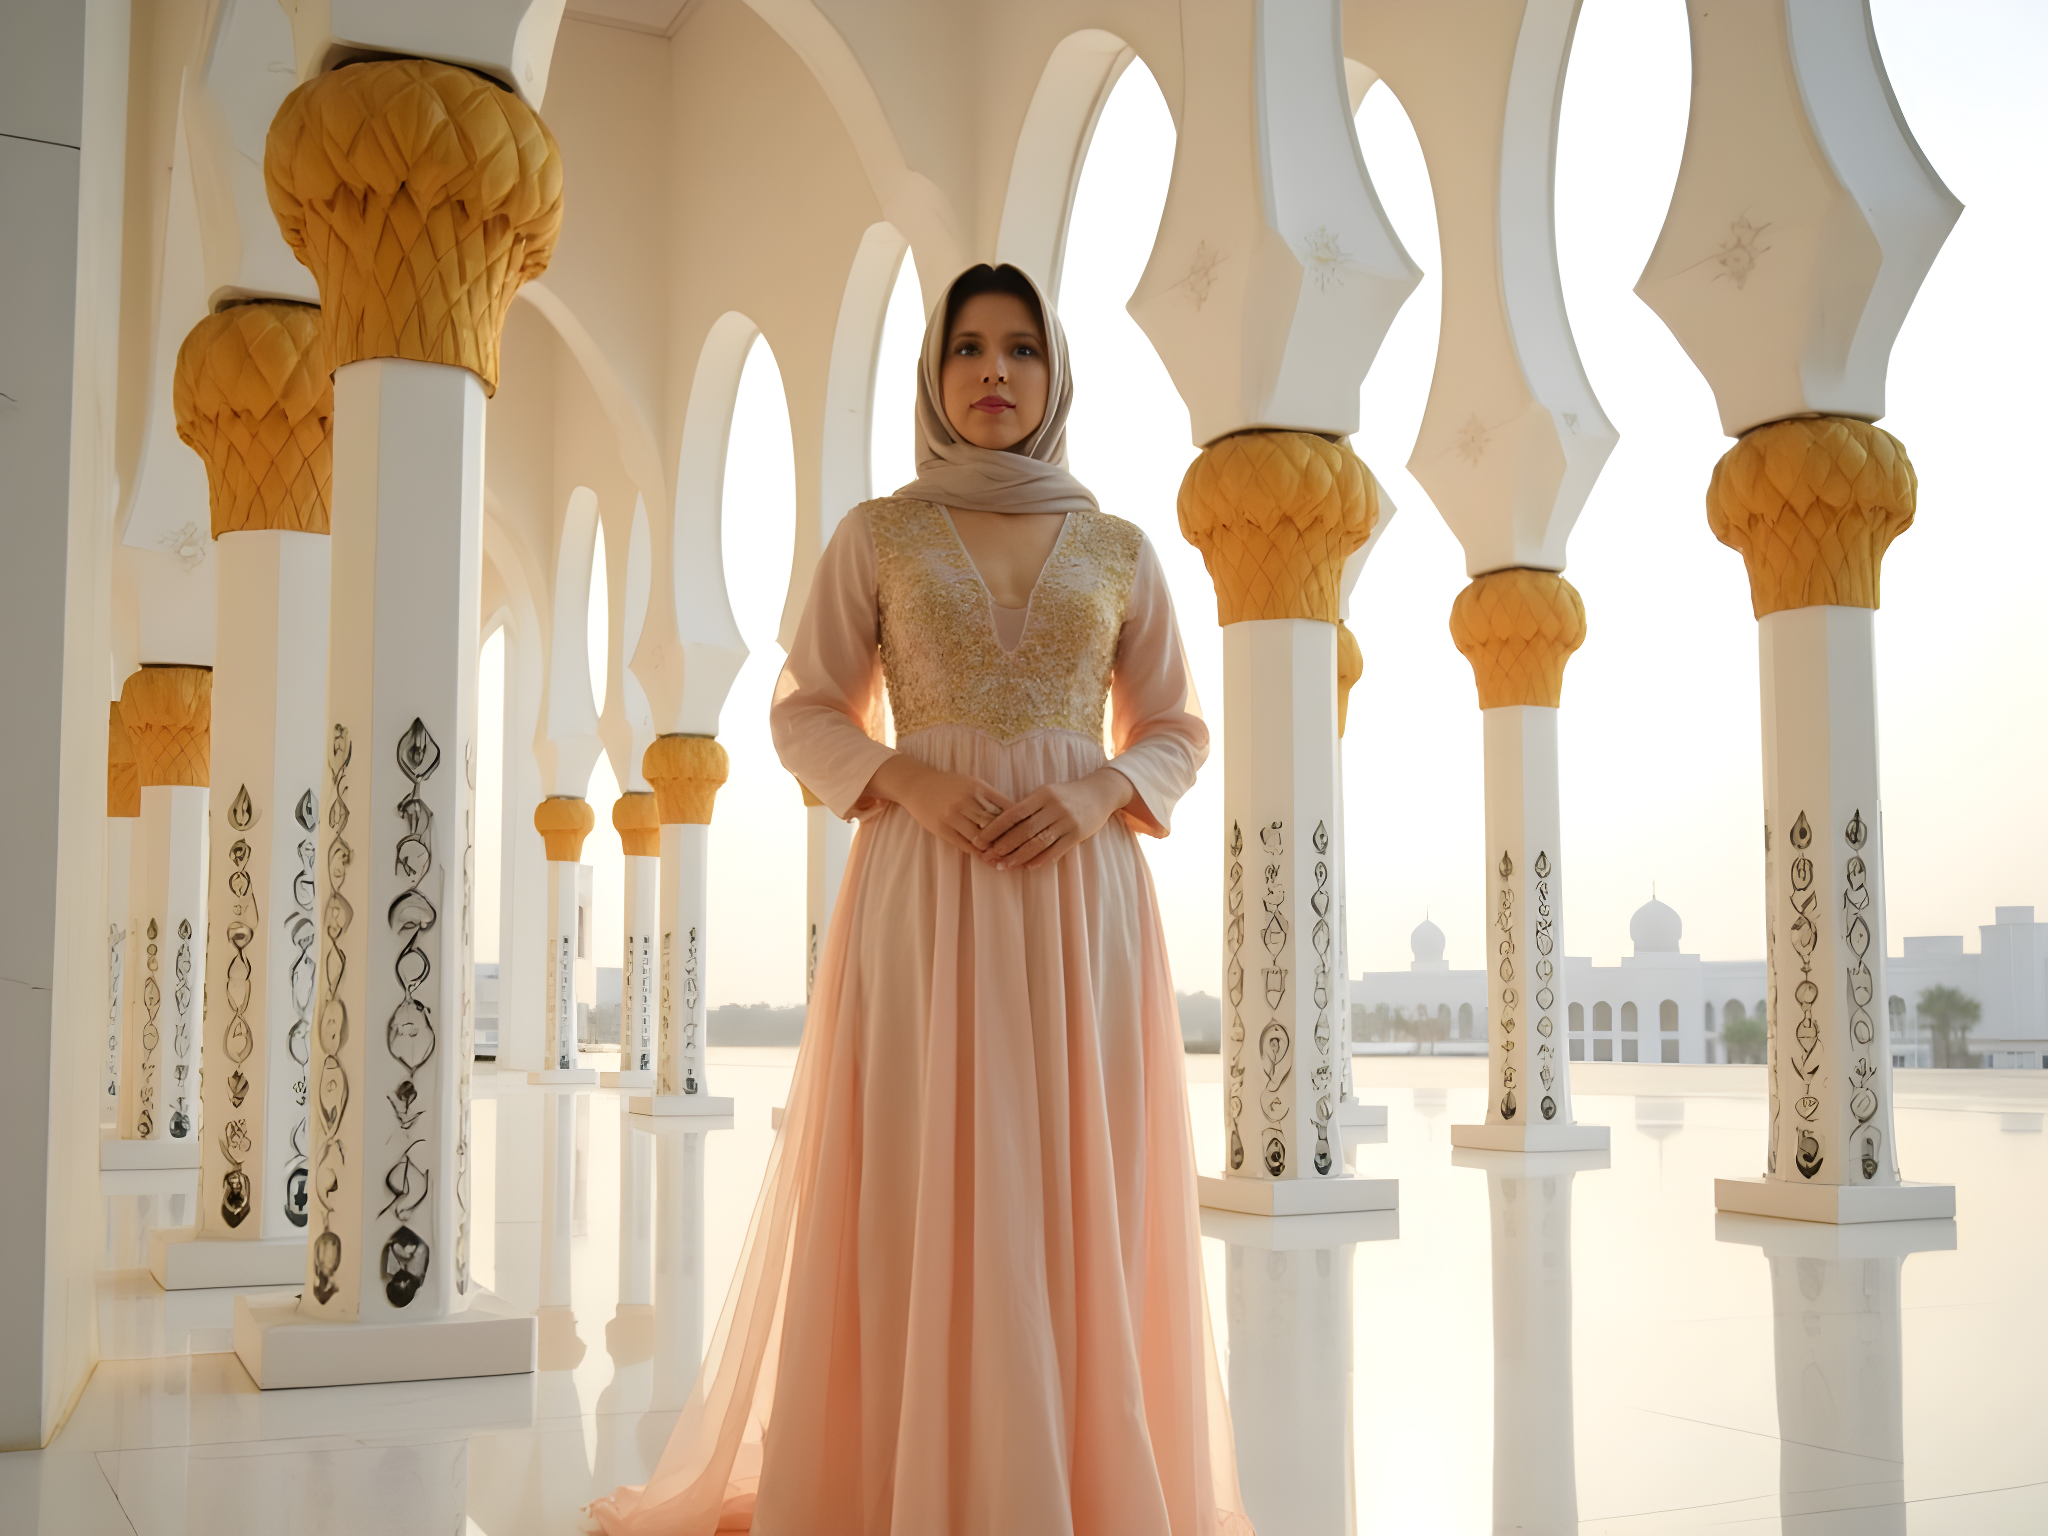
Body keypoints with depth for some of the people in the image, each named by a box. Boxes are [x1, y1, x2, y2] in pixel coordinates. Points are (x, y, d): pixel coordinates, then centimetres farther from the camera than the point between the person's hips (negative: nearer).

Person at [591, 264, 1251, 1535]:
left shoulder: (1120, 551, 11)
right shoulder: (878, 535, 8)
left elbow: (1177, 735, 12)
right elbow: (806, 715, 6)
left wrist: (1098, 795, -9)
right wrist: (914, 781, -13)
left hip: (1080, 893, 2)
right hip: (923, 886, -1)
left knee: (1077, 1191, 0)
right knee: (915, 1187, -4)